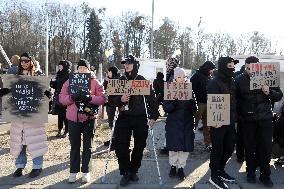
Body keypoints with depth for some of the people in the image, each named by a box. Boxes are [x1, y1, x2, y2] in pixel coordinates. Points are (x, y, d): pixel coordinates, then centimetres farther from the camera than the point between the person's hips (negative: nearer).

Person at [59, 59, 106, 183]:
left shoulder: (95, 82, 3)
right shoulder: (69, 82, 7)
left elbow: (102, 98, -5)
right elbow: (62, 98, 0)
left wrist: (90, 98, -21)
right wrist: (72, 97, -19)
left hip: (89, 118, -1)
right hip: (73, 118, 1)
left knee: (88, 146, 8)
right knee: (74, 146, 7)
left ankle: (86, 171, 18)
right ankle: (73, 172, 17)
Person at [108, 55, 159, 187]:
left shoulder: (143, 81, 1)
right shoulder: (119, 81, 6)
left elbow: (151, 99, 1)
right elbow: (111, 99, 5)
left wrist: (153, 116, -7)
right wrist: (120, 99, -16)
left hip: (140, 119, 0)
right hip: (124, 118, 1)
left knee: (139, 146, 8)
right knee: (120, 145, -8)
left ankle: (133, 171, 28)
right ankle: (125, 172, 9)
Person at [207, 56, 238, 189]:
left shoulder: (231, 82, 11)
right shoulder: (214, 83, -13)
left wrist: (234, 118, 11)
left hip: (230, 122, 8)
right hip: (218, 123, -8)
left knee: (229, 148, 16)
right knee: (218, 149, 3)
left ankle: (221, 170, 35)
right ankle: (214, 176, 17)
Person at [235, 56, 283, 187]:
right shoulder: (239, 80, -3)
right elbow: (235, 98, 5)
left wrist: (269, 92, -20)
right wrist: (239, 114, -3)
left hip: (265, 118, 0)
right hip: (247, 119, 0)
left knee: (266, 147, 1)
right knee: (250, 147, 9)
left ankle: (265, 175, 16)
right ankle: (251, 172, 25)